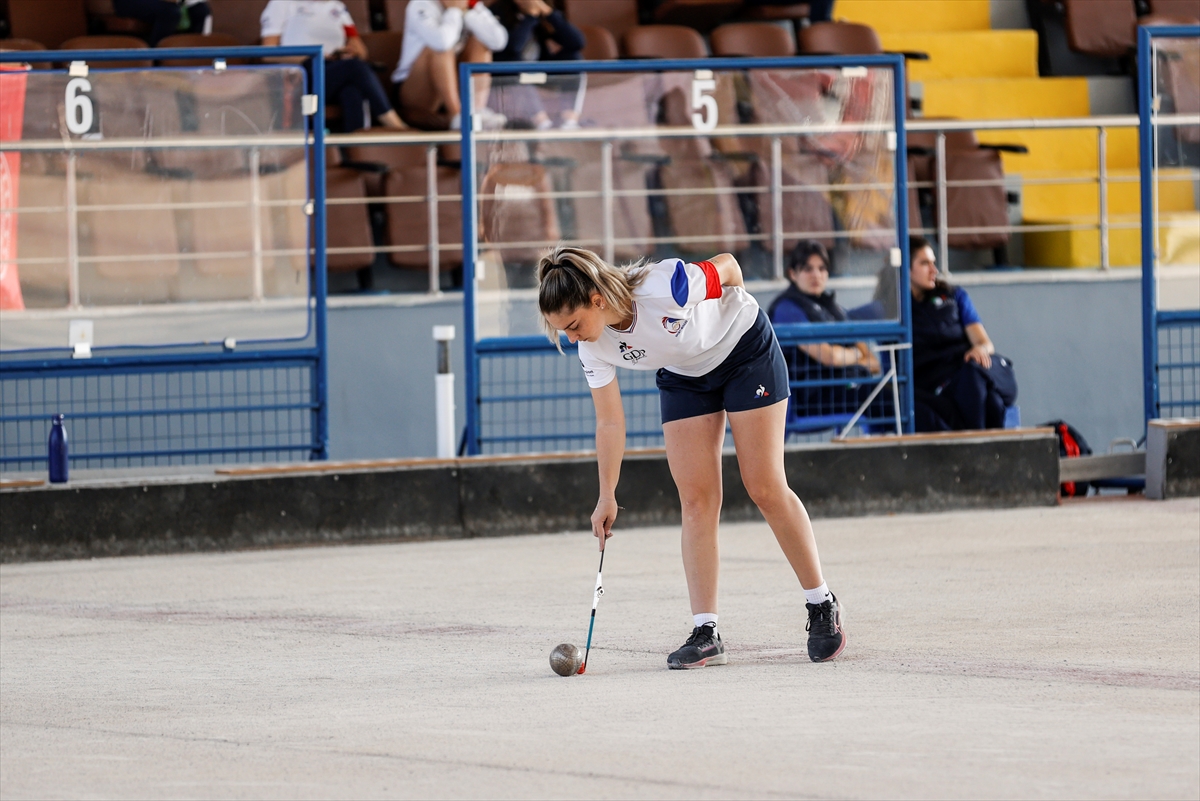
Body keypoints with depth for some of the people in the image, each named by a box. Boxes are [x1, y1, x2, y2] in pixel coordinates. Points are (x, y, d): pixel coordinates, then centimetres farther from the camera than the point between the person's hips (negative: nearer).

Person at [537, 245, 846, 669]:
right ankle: (705, 634, -6)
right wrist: (607, 497, -11)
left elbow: (727, 266, -20)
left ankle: (823, 606, 9)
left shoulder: (665, 287, -38)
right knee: (696, 500, -5)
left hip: (746, 350, -5)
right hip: (683, 376, 5)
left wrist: (736, 310, 1)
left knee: (766, 489, -4)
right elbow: (610, 422, -9)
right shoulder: (594, 348, -20)